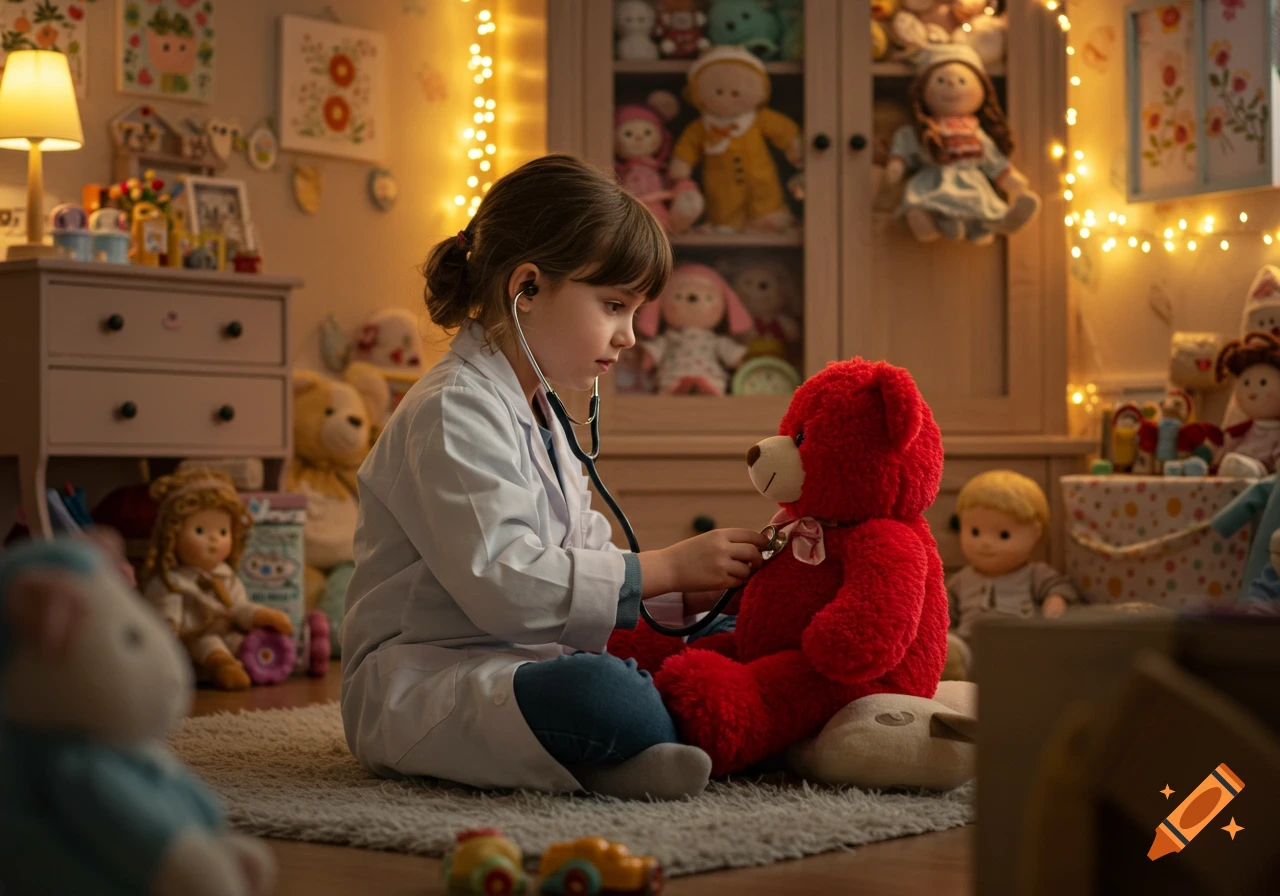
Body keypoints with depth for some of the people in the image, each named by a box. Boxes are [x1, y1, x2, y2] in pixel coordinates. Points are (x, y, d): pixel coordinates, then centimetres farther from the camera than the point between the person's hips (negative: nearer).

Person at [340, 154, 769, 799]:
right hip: (419, 687, -10)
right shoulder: (453, 414, -15)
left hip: (524, 664, 11)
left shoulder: (538, 415, 19)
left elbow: (585, 556, 19)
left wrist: (688, 593, 1)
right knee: (602, 695, -39)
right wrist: (667, 566, -19)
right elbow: (505, 586, -25)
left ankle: (610, 757, -18)